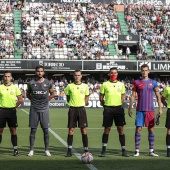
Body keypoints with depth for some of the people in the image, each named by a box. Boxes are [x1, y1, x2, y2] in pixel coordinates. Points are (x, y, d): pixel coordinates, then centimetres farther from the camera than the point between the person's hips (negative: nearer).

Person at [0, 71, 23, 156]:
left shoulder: (15, 87, 4)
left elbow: (20, 99, 8)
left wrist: (14, 106, 1)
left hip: (11, 111, 0)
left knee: (13, 130, 0)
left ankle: (15, 149, 4)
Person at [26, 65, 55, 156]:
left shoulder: (48, 83, 1)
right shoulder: (31, 83, 1)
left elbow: (52, 94, 15)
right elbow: (28, 94, 16)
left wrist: (46, 100, 5)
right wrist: (33, 100, 6)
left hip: (44, 109, 0)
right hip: (34, 110, 0)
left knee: (45, 130, 2)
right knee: (33, 130, 2)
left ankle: (47, 150, 8)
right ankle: (31, 150, 7)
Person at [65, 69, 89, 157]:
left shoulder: (85, 86, 4)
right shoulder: (70, 86, 3)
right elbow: (68, 97, 12)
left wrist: (81, 105, 6)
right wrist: (72, 103, 3)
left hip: (81, 109, 0)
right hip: (72, 109, 0)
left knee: (84, 130, 0)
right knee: (71, 130, -1)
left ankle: (86, 150, 6)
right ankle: (69, 150, 5)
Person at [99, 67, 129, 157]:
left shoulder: (121, 84, 8)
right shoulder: (105, 84, 2)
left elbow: (122, 96, 16)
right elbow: (101, 97, 6)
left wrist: (119, 105, 7)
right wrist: (105, 106, 2)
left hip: (118, 108, 2)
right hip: (108, 108, -2)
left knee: (120, 129, 1)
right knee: (107, 129, 1)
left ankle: (123, 150, 7)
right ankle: (103, 150, 8)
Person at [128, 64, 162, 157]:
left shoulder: (153, 82, 6)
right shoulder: (136, 82, 4)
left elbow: (158, 96, 7)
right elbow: (133, 96, 6)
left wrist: (160, 108, -1)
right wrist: (130, 108, 1)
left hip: (150, 110, 1)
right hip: (140, 110, -1)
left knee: (151, 129, 3)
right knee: (138, 129, -4)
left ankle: (151, 151, 8)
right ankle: (137, 150, 1)